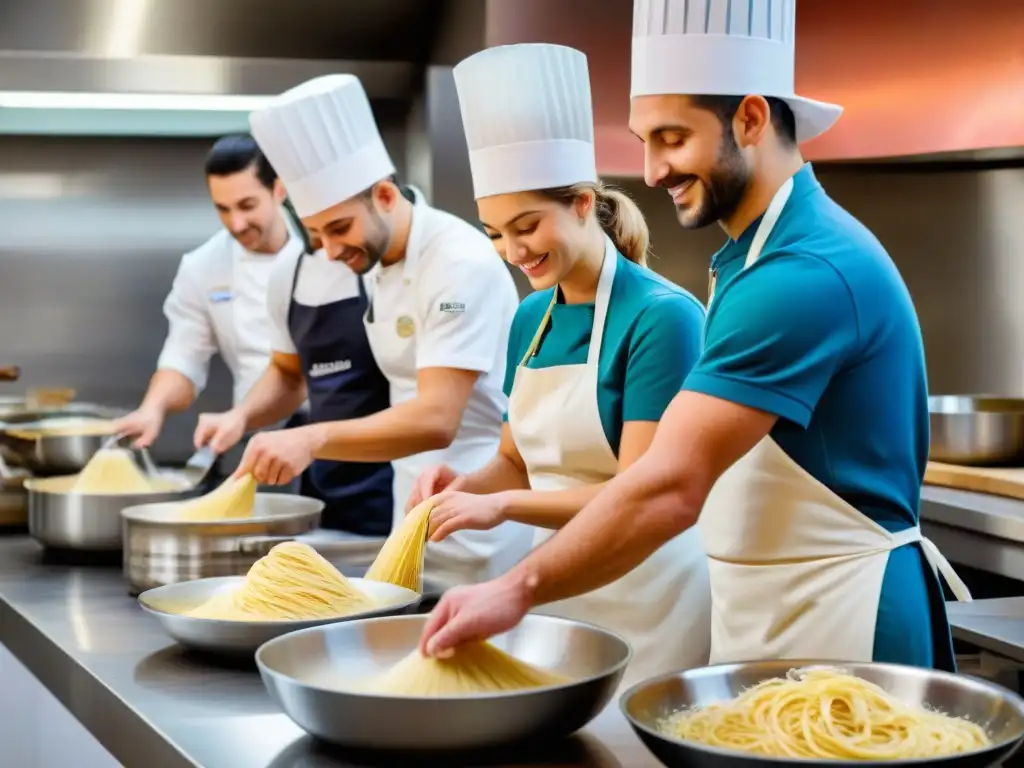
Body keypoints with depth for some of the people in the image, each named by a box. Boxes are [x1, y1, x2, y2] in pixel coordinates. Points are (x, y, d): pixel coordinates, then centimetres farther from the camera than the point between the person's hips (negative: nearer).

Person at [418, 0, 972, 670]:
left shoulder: (804, 274, -23)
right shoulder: (757, 252, 10)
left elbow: (670, 488, -27)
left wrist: (520, 590, -22)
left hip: (837, 621, -9)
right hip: (763, 613, 9)